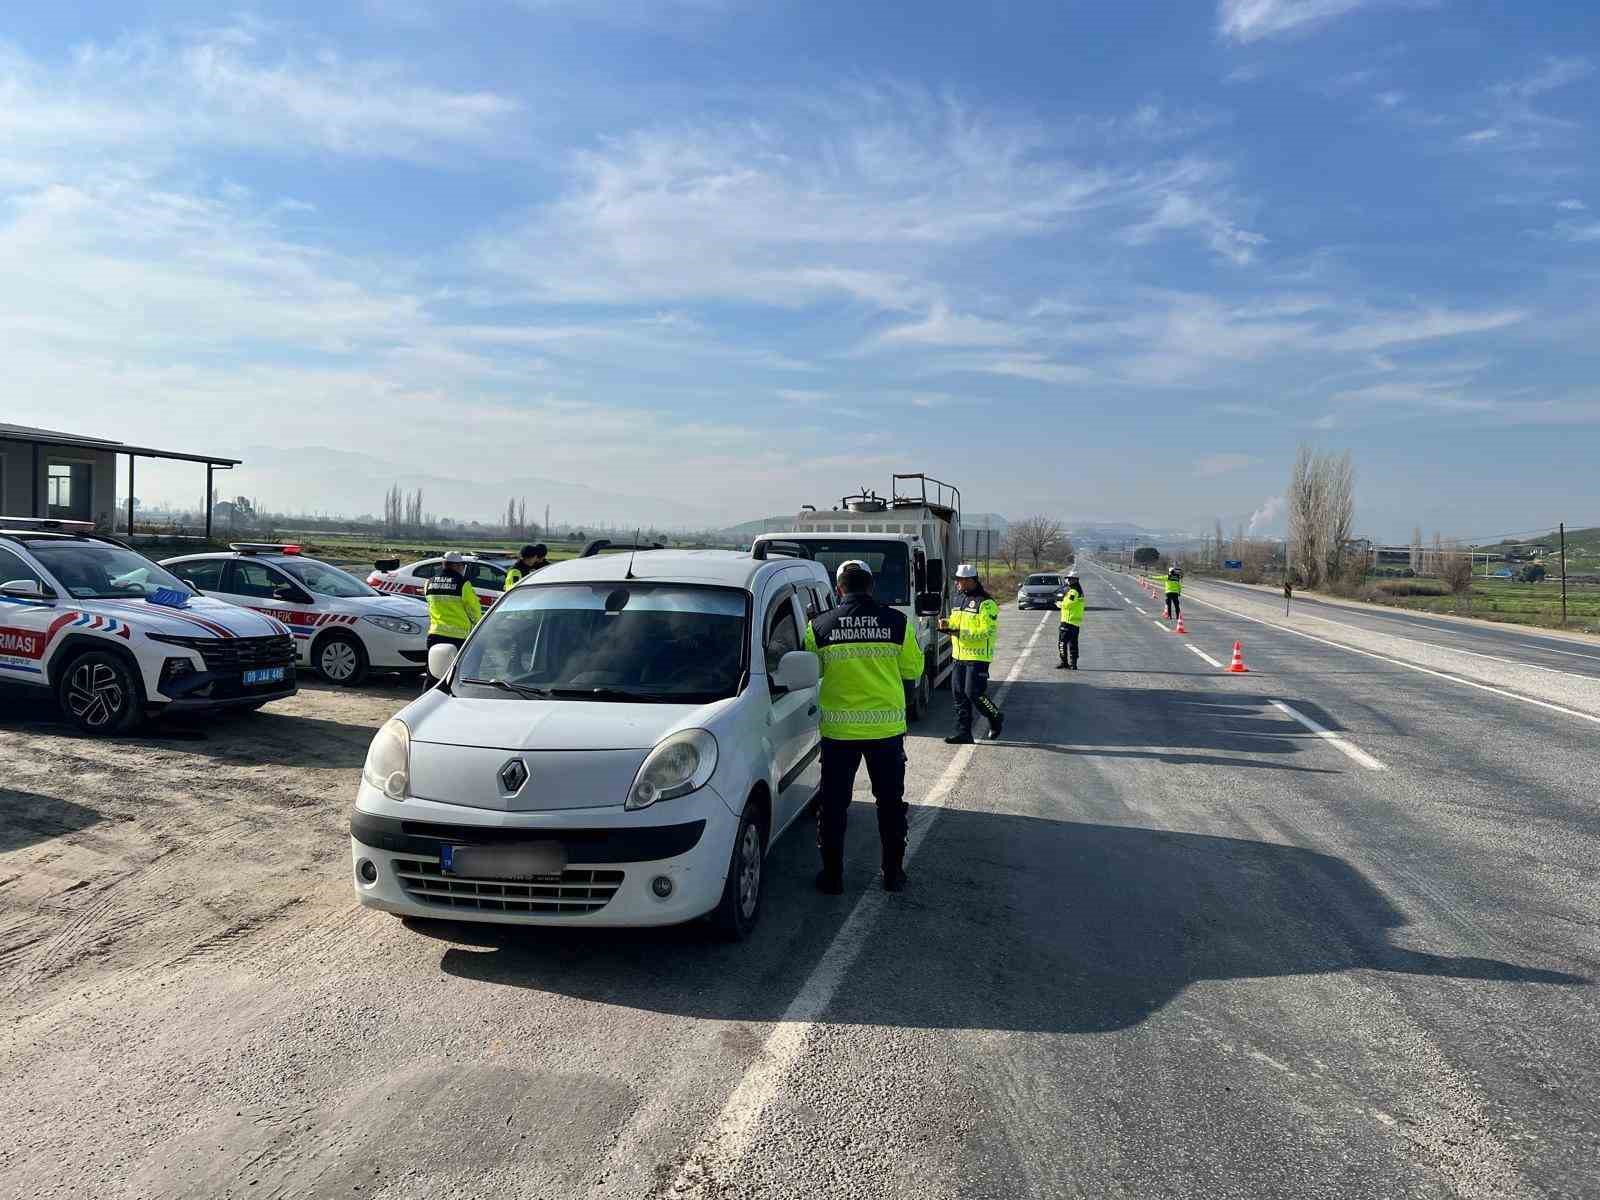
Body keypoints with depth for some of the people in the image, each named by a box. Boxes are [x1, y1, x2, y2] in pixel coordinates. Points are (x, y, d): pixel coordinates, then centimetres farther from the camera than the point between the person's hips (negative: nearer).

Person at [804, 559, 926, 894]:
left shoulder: (819, 626, -6)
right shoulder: (897, 622, -6)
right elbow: (913, 669, 4)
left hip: (838, 728, 0)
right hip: (886, 727, 1)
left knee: (834, 804, 11)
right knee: (890, 801, 15)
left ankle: (832, 875, 17)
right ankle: (893, 873, 23)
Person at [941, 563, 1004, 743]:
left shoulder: (985, 603, -12)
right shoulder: (962, 600, 16)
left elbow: (988, 631, -18)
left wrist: (961, 633, -22)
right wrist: (948, 624, 2)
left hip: (978, 656, -8)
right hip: (960, 656, 9)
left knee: (974, 692, -9)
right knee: (959, 693, 7)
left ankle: (996, 717, 16)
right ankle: (963, 732, 13)